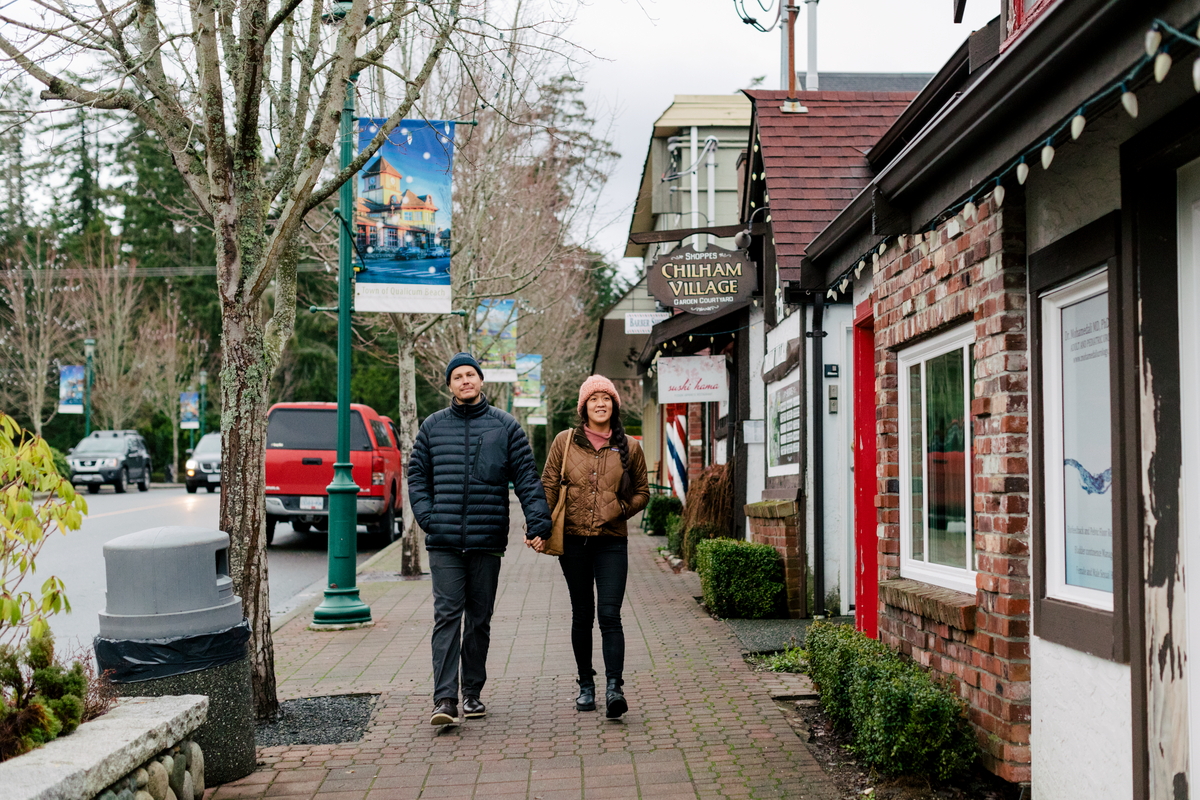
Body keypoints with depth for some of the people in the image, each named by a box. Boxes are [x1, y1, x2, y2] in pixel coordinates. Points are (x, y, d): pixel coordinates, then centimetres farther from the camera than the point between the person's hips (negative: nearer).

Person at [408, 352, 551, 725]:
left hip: (487, 540, 0)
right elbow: (417, 475, 14)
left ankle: (473, 692, 21)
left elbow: (527, 477, 2)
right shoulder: (433, 426, 10)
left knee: (480, 619, 8)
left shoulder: (505, 426, 6)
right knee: (446, 616, -9)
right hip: (444, 541, 0)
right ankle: (445, 699, -11)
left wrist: (538, 520, -10)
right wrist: (426, 516, -1)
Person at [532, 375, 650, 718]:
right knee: (582, 614, 9)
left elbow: (642, 492, 15)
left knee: (609, 615, -11)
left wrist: (619, 510, -2)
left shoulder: (629, 448, 6)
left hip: (612, 541, -1)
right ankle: (586, 685, 20)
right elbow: (548, 486, 3)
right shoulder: (565, 442, 5)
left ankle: (614, 688, -15)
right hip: (573, 539, 1)